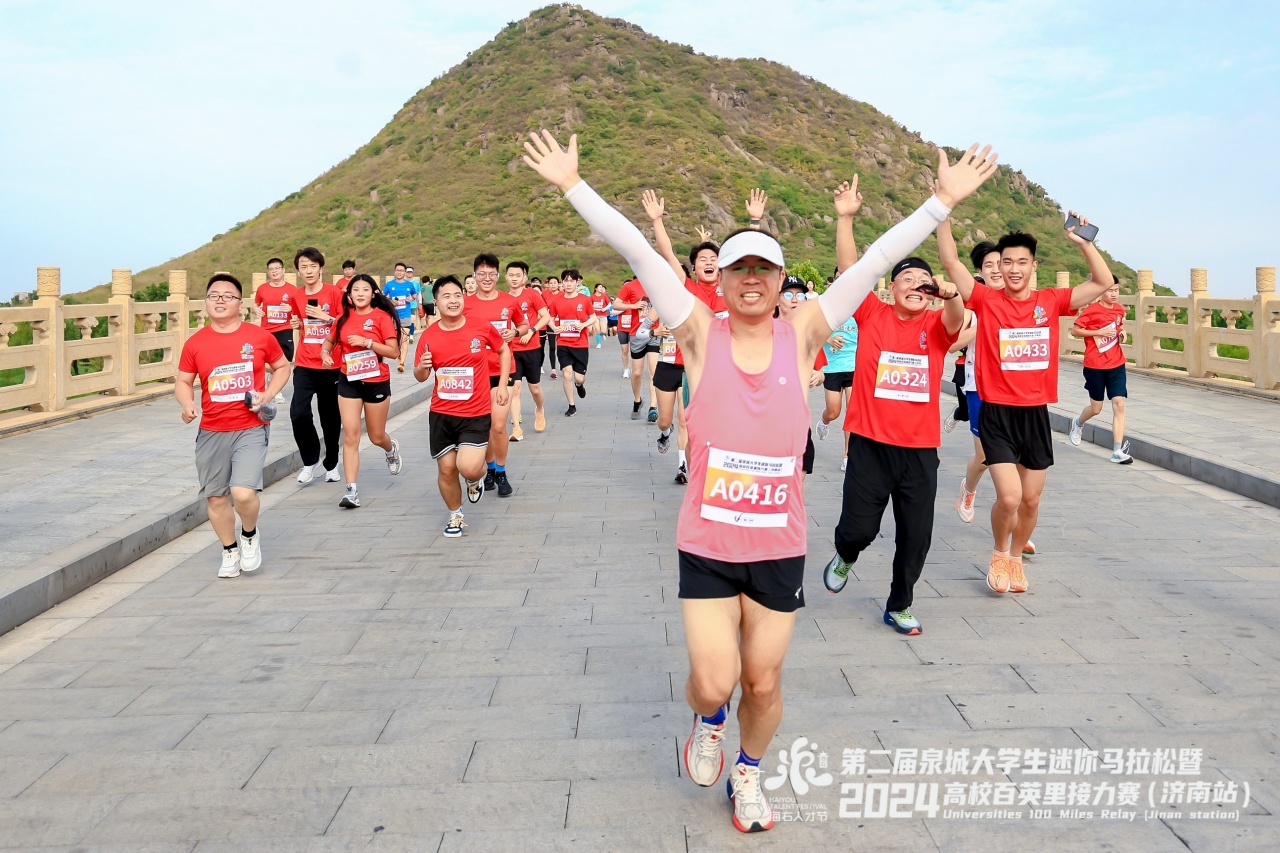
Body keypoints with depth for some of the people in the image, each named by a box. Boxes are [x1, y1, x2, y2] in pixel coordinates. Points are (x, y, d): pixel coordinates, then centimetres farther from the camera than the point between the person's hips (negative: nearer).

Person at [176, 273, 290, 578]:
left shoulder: (260, 336, -2)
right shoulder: (195, 343, 1)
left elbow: (282, 367, 11)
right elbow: (182, 382, 10)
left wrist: (268, 394, -5)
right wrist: (187, 404, -11)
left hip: (251, 429, -3)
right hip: (211, 433, 3)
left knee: (243, 493, -19)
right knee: (216, 497, 10)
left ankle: (250, 534, 14)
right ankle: (230, 551, 33)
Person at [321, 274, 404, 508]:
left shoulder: (382, 317, -8)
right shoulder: (344, 318, 4)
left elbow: (394, 351, -13)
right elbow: (330, 340, 21)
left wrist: (367, 342, -23)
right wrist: (325, 352, -1)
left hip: (377, 382, -2)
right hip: (349, 382, 2)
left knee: (376, 437, 12)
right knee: (350, 436, -7)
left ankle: (392, 449, 49)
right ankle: (352, 490, -7)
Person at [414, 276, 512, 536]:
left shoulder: (482, 328, -7)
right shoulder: (428, 335, -3)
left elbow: (504, 350, 12)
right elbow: (420, 377, 6)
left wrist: (502, 385, 5)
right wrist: (422, 367, -17)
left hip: (476, 413, -2)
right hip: (441, 414, 2)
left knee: (468, 467, -18)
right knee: (446, 469, 7)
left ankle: (477, 478, 21)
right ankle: (455, 516, 31)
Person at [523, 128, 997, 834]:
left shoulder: (801, 337, -2)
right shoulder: (701, 333, -5)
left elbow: (876, 260, -4)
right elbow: (636, 251, -10)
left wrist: (942, 201, -5)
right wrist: (572, 185, -11)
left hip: (781, 546, 2)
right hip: (706, 545, -1)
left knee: (764, 683, 12)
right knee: (713, 682, -3)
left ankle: (747, 773, 43)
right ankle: (707, 720, 36)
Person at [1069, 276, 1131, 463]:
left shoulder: (1120, 309, 6)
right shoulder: (1092, 310, -10)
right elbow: (1074, 330, -10)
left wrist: (1122, 333, 3)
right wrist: (1099, 332, -18)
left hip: (1116, 365, 4)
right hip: (1095, 365, -4)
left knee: (1119, 403, -9)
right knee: (1096, 408, 7)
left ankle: (1118, 451, -9)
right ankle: (1078, 423, 43)